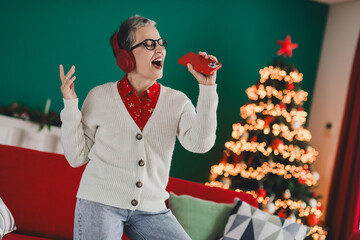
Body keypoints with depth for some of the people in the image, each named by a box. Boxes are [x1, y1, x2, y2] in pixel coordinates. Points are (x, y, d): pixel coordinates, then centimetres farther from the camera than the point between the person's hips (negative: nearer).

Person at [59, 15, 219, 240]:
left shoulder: (177, 101, 4)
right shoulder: (99, 97, 2)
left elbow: (200, 143, -14)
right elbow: (77, 157, 3)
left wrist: (207, 87, -15)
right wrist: (70, 105, -5)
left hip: (150, 210, 2)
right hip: (100, 203, -2)